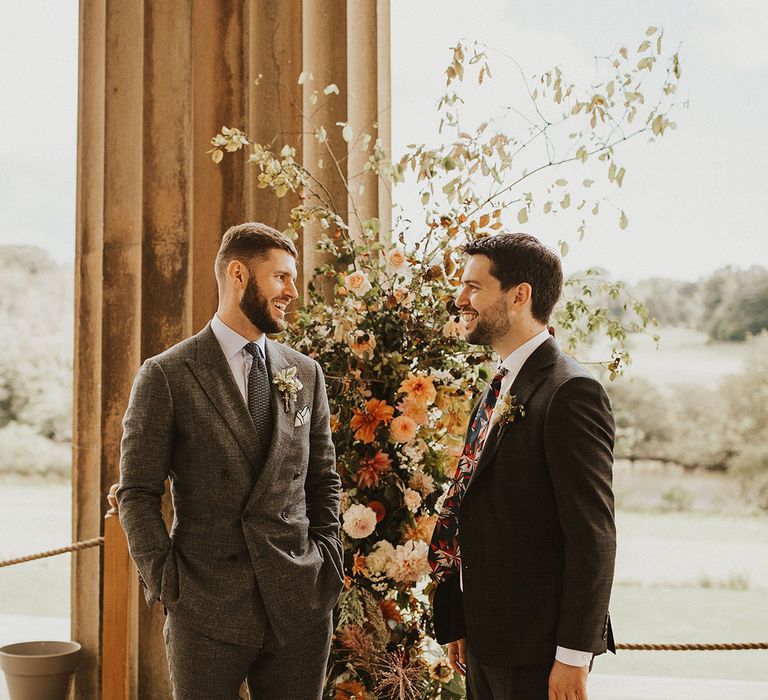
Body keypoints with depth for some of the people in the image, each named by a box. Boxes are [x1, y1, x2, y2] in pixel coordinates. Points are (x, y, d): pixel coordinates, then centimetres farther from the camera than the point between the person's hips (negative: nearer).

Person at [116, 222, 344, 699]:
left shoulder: (306, 374, 10)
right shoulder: (166, 376, -3)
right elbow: (138, 493, -3)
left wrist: (327, 560, 4)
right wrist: (167, 582, -9)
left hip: (300, 604, 4)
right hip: (207, 610, -3)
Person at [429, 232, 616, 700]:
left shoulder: (570, 391, -16)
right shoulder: (500, 390, 12)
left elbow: (592, 536, -19)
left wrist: (574, 655, -19)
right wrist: (459, 622, 13)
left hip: (536, 647, -8)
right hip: (486, 639, 8)